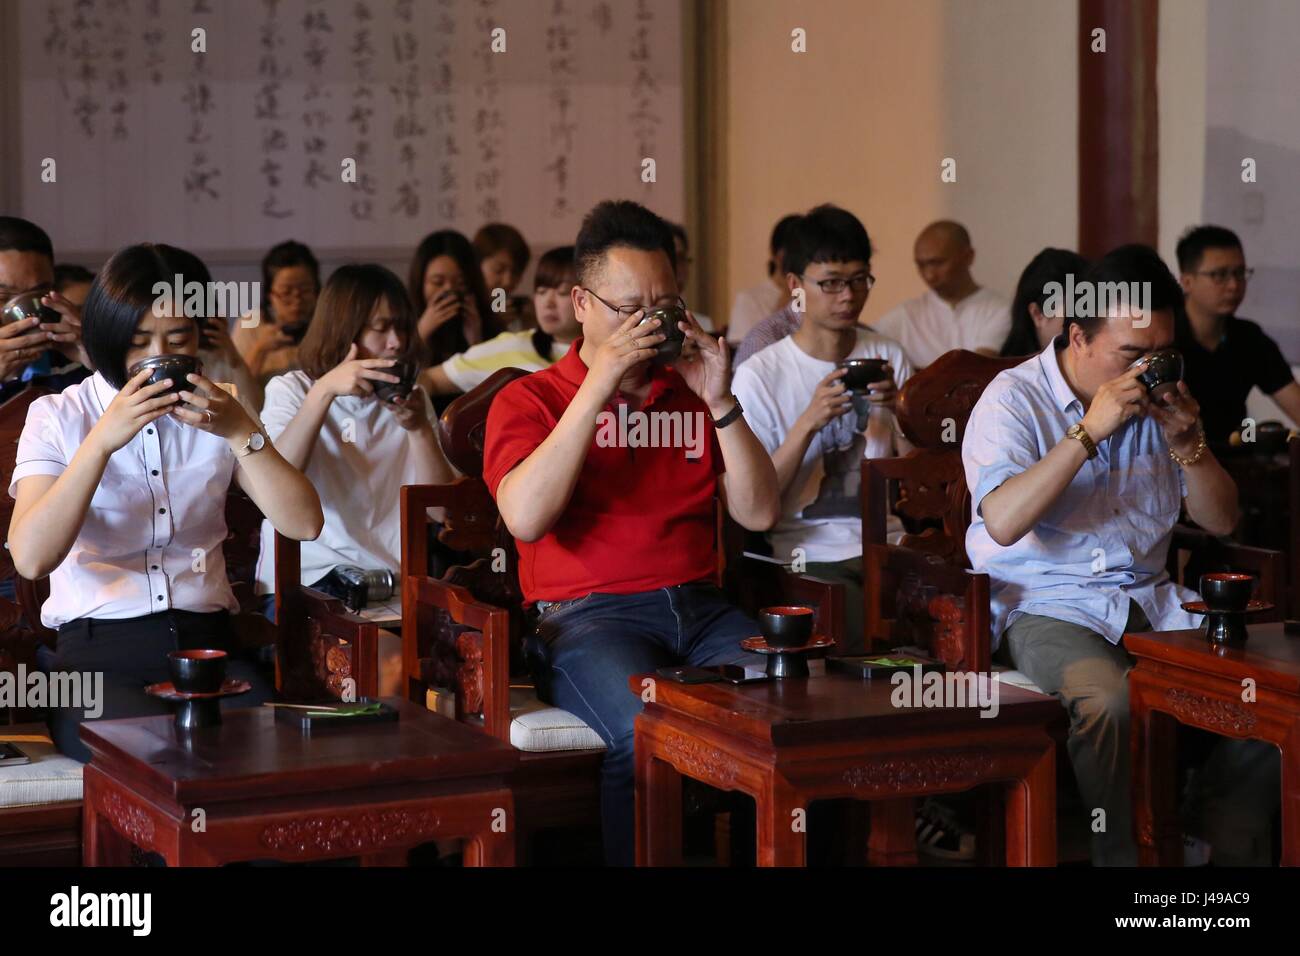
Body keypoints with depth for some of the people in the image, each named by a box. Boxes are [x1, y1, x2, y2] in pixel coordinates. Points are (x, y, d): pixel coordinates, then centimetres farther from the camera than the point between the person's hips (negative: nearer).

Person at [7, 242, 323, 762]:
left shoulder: (214, 413, 14)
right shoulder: (58, 418, 4)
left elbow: (303, 523, 0)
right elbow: (30, 558, -14)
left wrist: (242, 432, -11)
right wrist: (103, 441, -20)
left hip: (207, 644, 3)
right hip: (98, 652, -3)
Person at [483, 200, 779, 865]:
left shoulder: (690, 395, 21)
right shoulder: (529, 400, 10)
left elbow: (760, 515, 12)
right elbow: (526, 518, -10)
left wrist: (720, 403, 0)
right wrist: (598, 388, -10)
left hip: (700, 609, 4)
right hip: (588, 614, -3)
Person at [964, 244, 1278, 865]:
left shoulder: (1158, 397, 11)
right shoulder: (1014, 400, -6)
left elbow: (1220, 520, 12)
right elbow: (1003, 522, -23)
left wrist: (1186, 440, -7)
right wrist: (1089, 431, -24)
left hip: (1150, 598, 6)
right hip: (1048, 602, -5)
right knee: (1108, 700, -35)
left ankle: (1237, 838, 1)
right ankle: (1122, 855, -15)